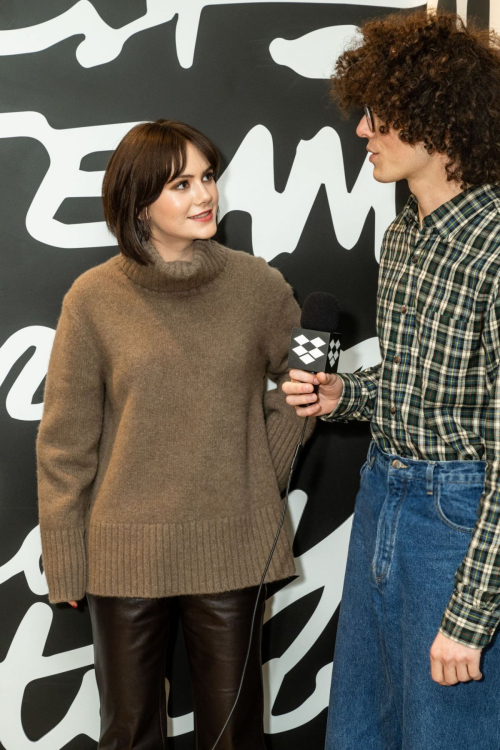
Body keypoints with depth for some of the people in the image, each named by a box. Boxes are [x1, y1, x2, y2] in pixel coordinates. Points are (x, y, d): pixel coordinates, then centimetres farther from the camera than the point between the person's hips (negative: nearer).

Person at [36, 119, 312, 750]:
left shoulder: (259, 284, -4)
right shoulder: (94, 298, -7)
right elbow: (65, 442, -2)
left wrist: (261, 479, 4)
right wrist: (63, 562, -1)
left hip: (232, 547, 1)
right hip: (125, 549, 0)